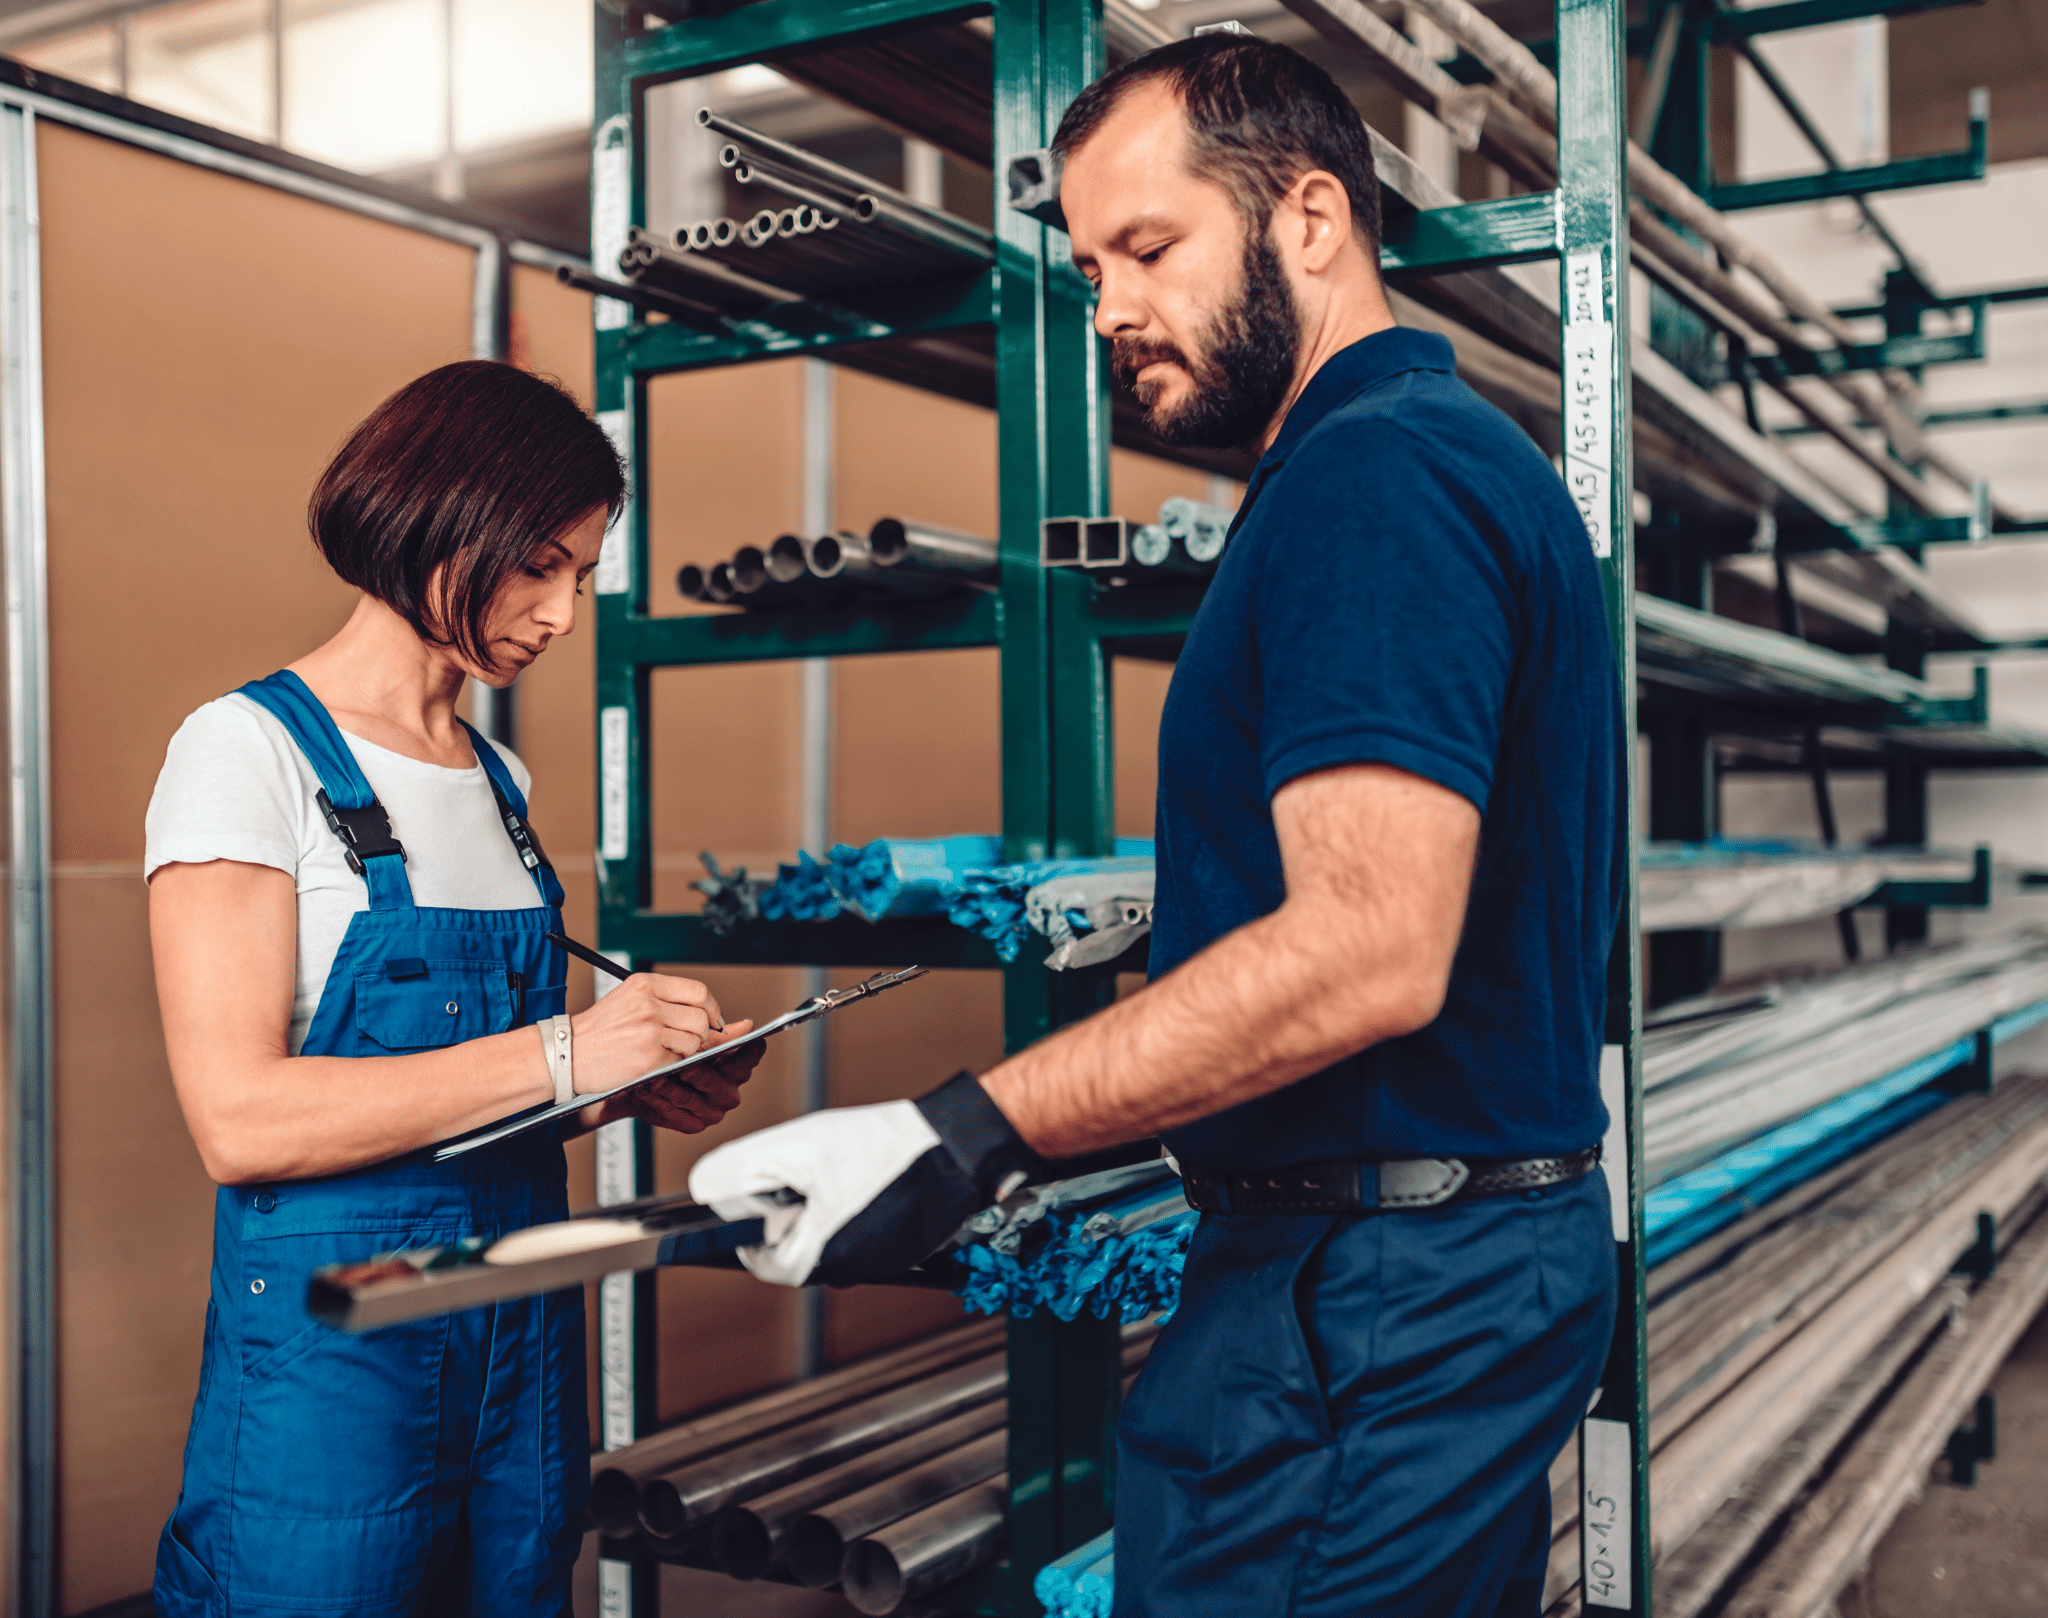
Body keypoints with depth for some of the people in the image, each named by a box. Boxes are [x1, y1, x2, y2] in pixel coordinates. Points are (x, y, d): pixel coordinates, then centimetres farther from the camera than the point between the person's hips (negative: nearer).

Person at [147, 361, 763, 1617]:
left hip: (522, 1324, 7)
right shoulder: (251, 750, -9)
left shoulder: (500, 782, 12)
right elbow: (239, 1118, -19)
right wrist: (562, 1051, -23)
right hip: (330, 1341, -6)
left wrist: (642, 1080, -1)